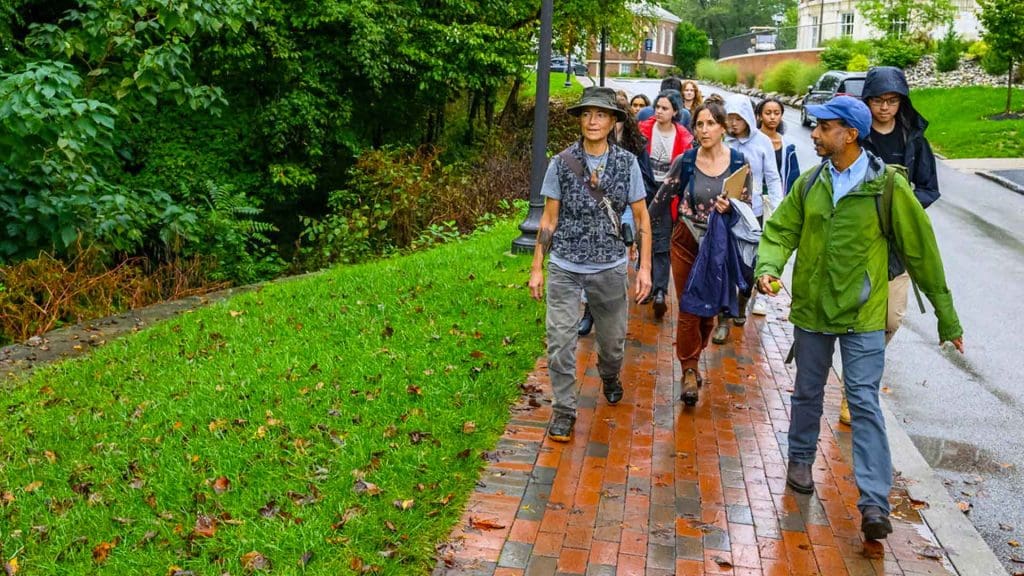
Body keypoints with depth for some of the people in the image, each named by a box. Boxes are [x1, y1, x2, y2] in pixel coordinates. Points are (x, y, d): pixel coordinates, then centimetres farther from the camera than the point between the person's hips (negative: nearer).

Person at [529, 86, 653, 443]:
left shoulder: (627, 163, -2)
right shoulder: (561, 163, -3)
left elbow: (641, 218, 2)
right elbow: (549, 219, 2)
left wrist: (645, 267, -3)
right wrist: (537, 268, 2)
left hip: (609, 267, 1)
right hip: (565, 267, -1)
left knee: (613, 339, 14)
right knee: (561, 340, -4)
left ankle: (609, 377, 47)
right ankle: (564, 410, 13)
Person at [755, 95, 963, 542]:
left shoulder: (887, 185, -11)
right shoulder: (810, 183, 2)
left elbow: (921, 250, -6)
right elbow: (781, 229, 3)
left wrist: (946, 318, -2)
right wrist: (769, 267, -20)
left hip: (862, 313, -4)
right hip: (811, 307, 4)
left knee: (864, 402, -6)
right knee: (808, 392, 18)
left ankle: (875, 504, -3)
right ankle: (800, 460, 40)